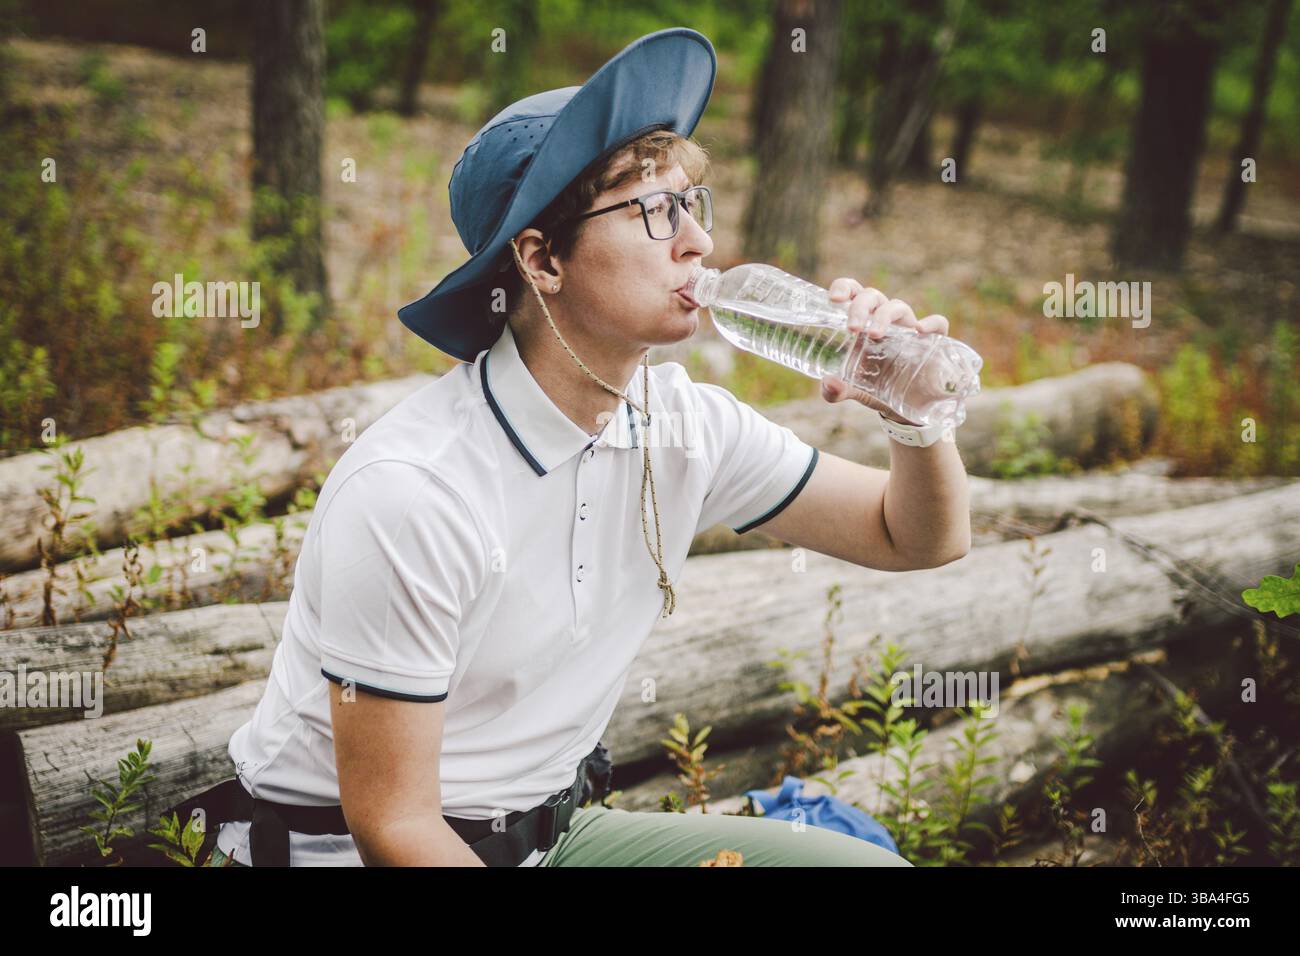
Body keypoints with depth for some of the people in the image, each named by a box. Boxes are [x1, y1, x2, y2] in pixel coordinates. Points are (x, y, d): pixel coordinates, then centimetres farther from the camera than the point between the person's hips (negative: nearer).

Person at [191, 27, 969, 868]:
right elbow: (391, 824, -20)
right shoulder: (412, 490, -25)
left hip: (550, 829, 7)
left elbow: (920, 539, 5)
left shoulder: (683, 428, -5)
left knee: (869, 863, -9)